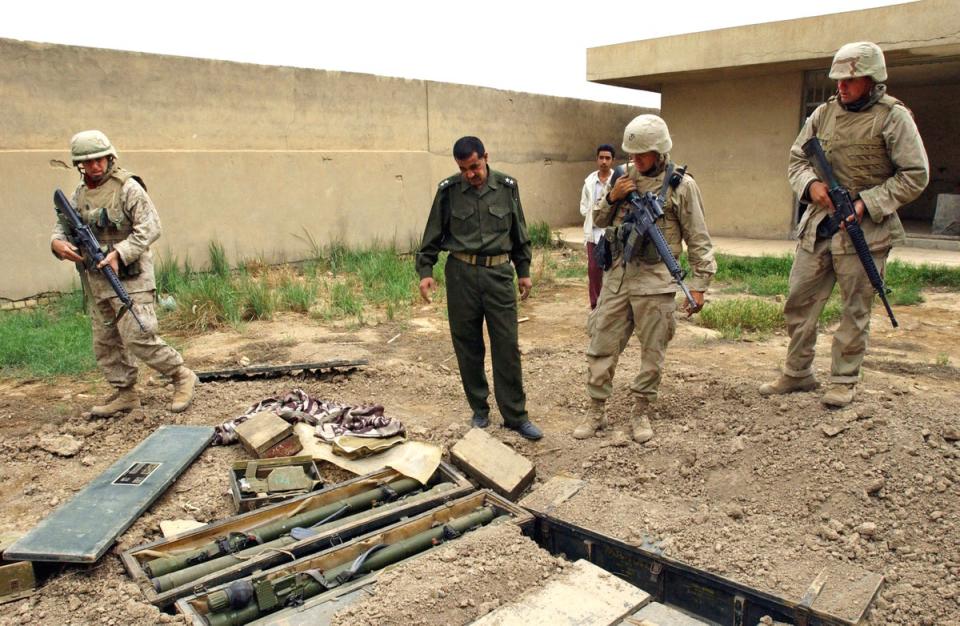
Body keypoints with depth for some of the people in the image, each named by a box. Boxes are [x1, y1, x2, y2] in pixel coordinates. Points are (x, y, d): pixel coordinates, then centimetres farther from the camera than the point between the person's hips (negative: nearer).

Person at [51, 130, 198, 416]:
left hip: (129, 278, -8)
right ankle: (125, 393, 24)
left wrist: (119, 253, -24)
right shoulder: (80, 193, 13)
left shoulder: (128, 188, -9)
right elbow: (63, 224, 16)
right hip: (96, 283, 8)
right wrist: (58, 243, -7)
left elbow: (150, 228, -14)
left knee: (139, 339, -12)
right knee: (105, 343, 12)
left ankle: (182, 377, 4)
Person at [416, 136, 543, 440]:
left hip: (499, 273, 0)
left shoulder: (507, 186, 3)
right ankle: (479, 410, 21)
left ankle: (515, 415, 9)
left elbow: (519, 233, 12)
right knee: (468, 347, 6)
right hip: (461, 274, 0)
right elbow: (433, 235, 7)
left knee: (507, 347, -1)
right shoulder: (448, 190, 0)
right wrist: (425, 271, -1)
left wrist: (524, 272, 12)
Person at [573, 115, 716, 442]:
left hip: (655, 283, -3)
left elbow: (698, 241, -2)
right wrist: (612, 198, -5)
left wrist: (699, 285, -6)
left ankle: (641, 413, 23)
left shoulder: (681, 185, -4)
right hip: (617, 277, 4)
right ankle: (596, 412, 18)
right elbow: (599, 221, 15)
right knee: (601, 348, 6)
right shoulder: (624, 176, 8)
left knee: (652, 354, 7)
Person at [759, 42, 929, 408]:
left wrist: (868, 203, -16)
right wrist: (811, 184, -9)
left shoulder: (893, 117, -5)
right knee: (800, 302, 8)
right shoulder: (824, 113, 9)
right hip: (817, 226, 5)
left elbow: (915, 175, -6)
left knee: (855, 310, 4)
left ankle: (844, 381, 18)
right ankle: (797, 374, 22)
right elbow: (796, 159, 13)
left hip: (865, 230, -4)